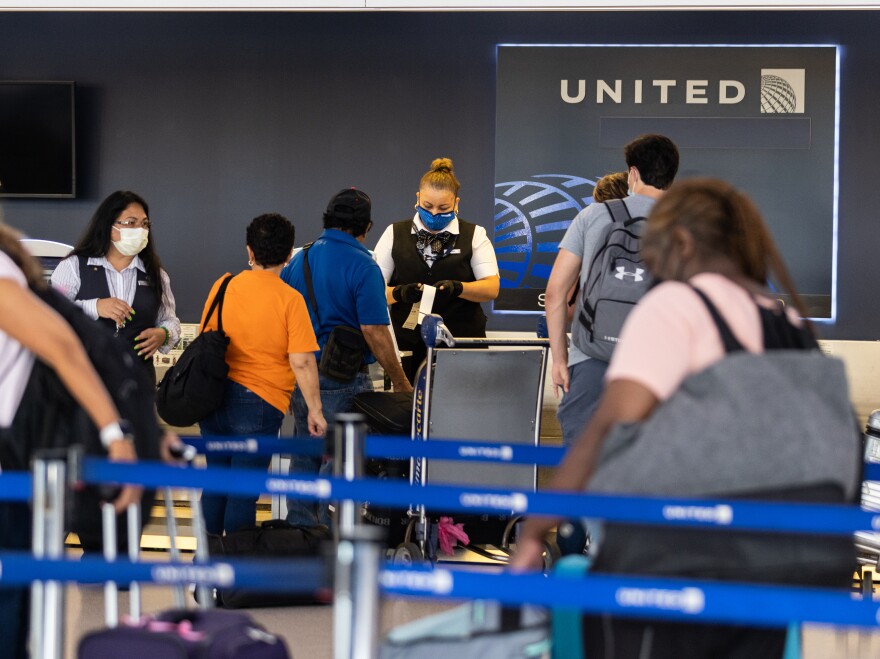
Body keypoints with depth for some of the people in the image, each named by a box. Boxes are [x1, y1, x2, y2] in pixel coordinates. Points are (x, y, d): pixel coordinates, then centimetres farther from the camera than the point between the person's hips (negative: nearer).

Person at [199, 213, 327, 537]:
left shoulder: (223, 286, 3)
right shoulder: (290, 300, -11)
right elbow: (301, 362, -15)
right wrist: (314, 410, -7)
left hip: (215, 398, 5)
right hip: (259, 402, -5)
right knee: (244, 493, 0)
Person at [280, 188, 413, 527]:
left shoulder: (298, 260, 8)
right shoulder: (362, 266, -12)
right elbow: (375, 333, -16)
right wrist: (400, 381, -7)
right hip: (344, 380, -6)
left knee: (305, 458, 15)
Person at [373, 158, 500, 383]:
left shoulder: (474, 235, 9)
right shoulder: (394, 234, 11)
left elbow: (492, 288, -1)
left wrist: (457, 288, -20)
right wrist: (398, 293, -18)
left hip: (462, 345, -1)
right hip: (409, 345, 1)